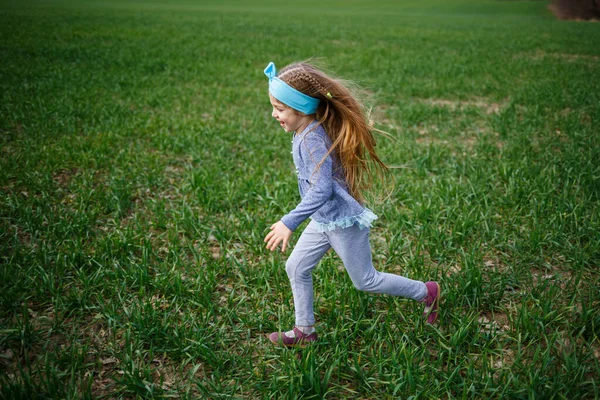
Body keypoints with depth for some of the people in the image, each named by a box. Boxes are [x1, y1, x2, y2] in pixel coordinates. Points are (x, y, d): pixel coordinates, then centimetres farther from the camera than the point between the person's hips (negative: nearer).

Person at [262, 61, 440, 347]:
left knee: (365, 281, 10)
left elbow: (321, 191, -36)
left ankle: (427, 292, 29)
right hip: (323, 221, 9)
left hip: (342, 223, -9)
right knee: (296, 268, 14)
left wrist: (289, 223, -39)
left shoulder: (313, 139, -29)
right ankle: (304, 331, 30)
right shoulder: (307, 132, -1)